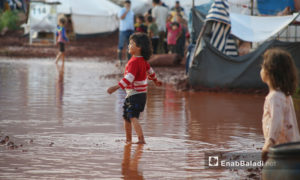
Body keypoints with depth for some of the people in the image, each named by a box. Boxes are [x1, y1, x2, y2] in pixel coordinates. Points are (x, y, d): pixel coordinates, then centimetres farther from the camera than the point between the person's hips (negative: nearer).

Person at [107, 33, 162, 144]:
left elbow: (129, 78, -29)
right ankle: (128, 140, 29)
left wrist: (115, 88, -34)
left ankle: (141, 139, -28)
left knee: (133, 117, -19)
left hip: (135, 94, -10)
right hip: (141, 93, 10)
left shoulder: (134, 62, -20)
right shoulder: (143, 60, 10)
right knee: (126, 117, 19)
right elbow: (150, 71, 27)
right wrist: (155, 81, 46)